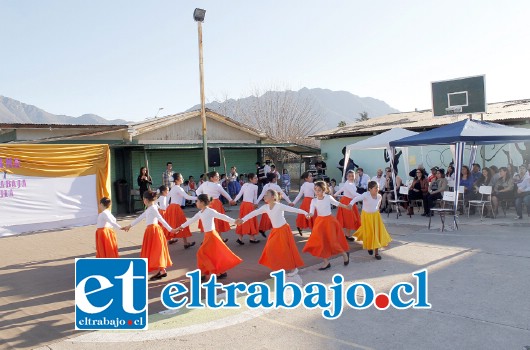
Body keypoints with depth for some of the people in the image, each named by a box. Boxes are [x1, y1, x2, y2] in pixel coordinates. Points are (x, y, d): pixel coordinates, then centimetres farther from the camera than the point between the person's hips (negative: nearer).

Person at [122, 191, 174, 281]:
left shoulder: (153, 208, -11)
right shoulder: (149, 209, 17)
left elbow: (161, 219, -20)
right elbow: (140, 218, 26)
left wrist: (170, 229, -24)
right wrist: (130, 225, 33)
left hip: (154, 230, -9)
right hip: (151, 231, 9)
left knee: (156, 251, -7)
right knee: (153, 252, 10)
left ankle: (163, 271, -4)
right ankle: (161, 270, 12)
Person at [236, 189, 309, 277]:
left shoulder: (279, 206, -20)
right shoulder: (265, 207, -3)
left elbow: (293, 209, -21)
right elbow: (254, 213, -6)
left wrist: (306, 213, -23)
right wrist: (243, 219, -14)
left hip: (283, 229, -7)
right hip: (275, 230, 7)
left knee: (286, 249, -2)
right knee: (271, 249, 8)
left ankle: (294, 268, 12)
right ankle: (279, 267, 23)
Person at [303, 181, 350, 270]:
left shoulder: (328, 197, -11)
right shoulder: (314, 201, -8)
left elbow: (337, 203, 7)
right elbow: (312, 212, -14)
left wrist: (346, 207, 17)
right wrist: (309, 215, -37)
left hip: (329, 220, -2)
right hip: (320, 221, 3)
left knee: (332, 241, -1)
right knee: (321, 242, -1)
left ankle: (345, 254, 27)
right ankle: (326, 262, 14)